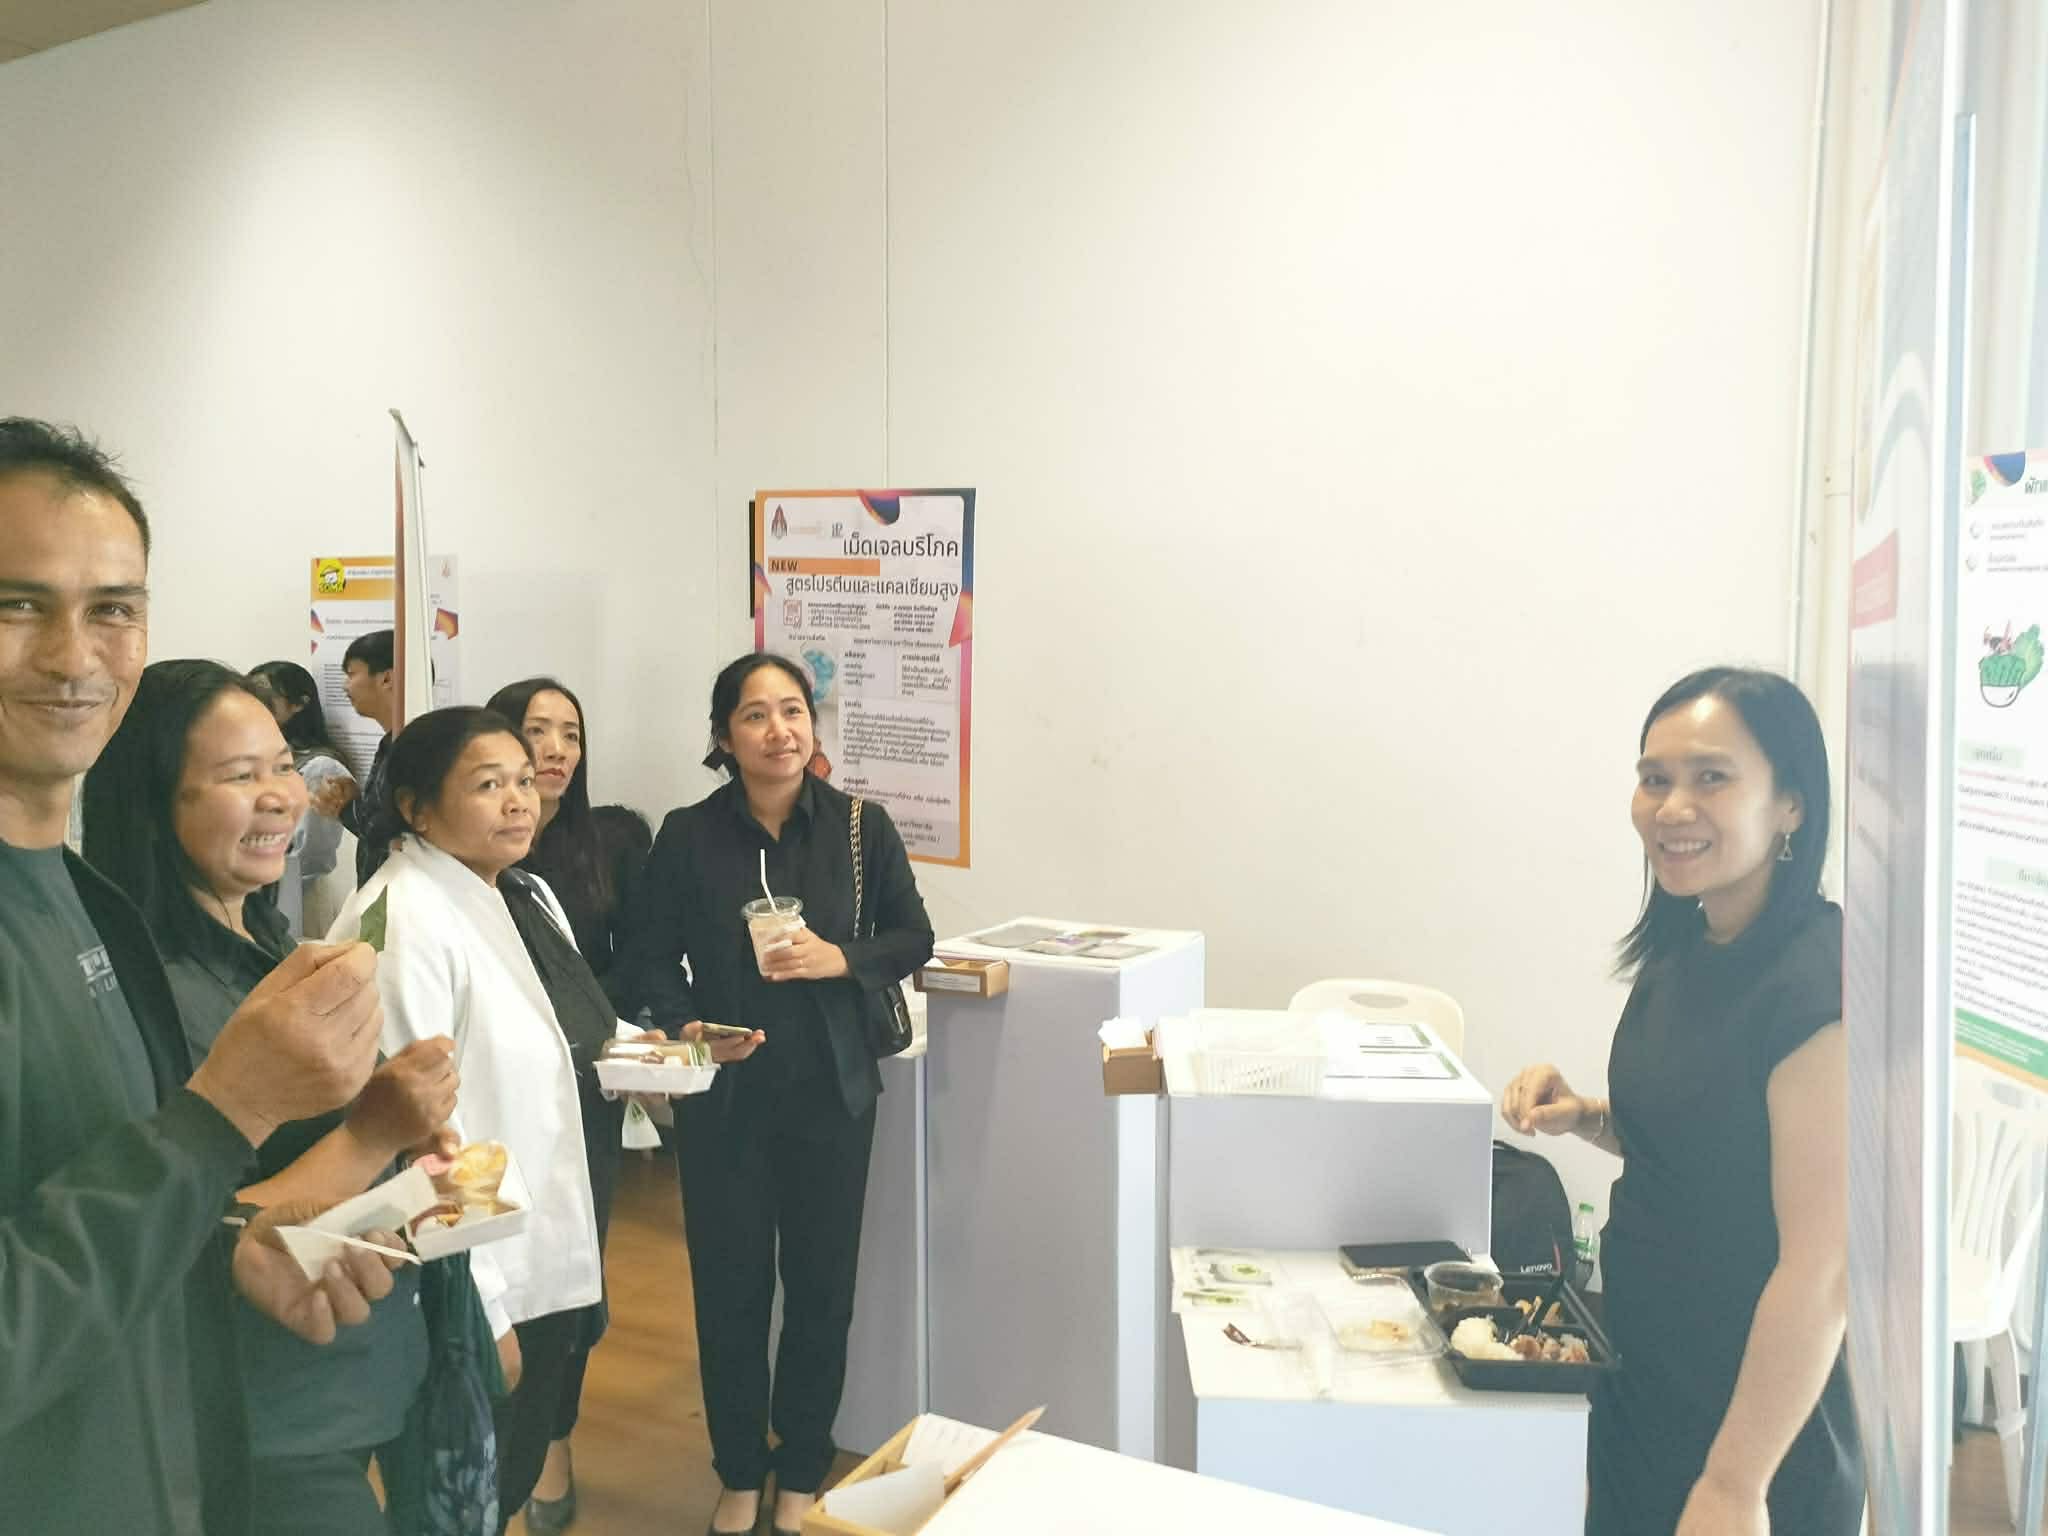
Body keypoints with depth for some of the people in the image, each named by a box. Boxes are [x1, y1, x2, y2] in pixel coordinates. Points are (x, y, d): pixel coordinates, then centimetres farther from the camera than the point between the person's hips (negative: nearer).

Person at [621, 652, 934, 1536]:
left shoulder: (861, 826, -4)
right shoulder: (687, 835, -4)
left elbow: (914, 939, 2)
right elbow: (651, 956, 1)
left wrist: (842, 959, -17)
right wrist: (682, 1025, -18)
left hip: (831, 1091, 0)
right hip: (722, 1095, 0)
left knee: (821, 1285, 10)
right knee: (729, 1286, 9)